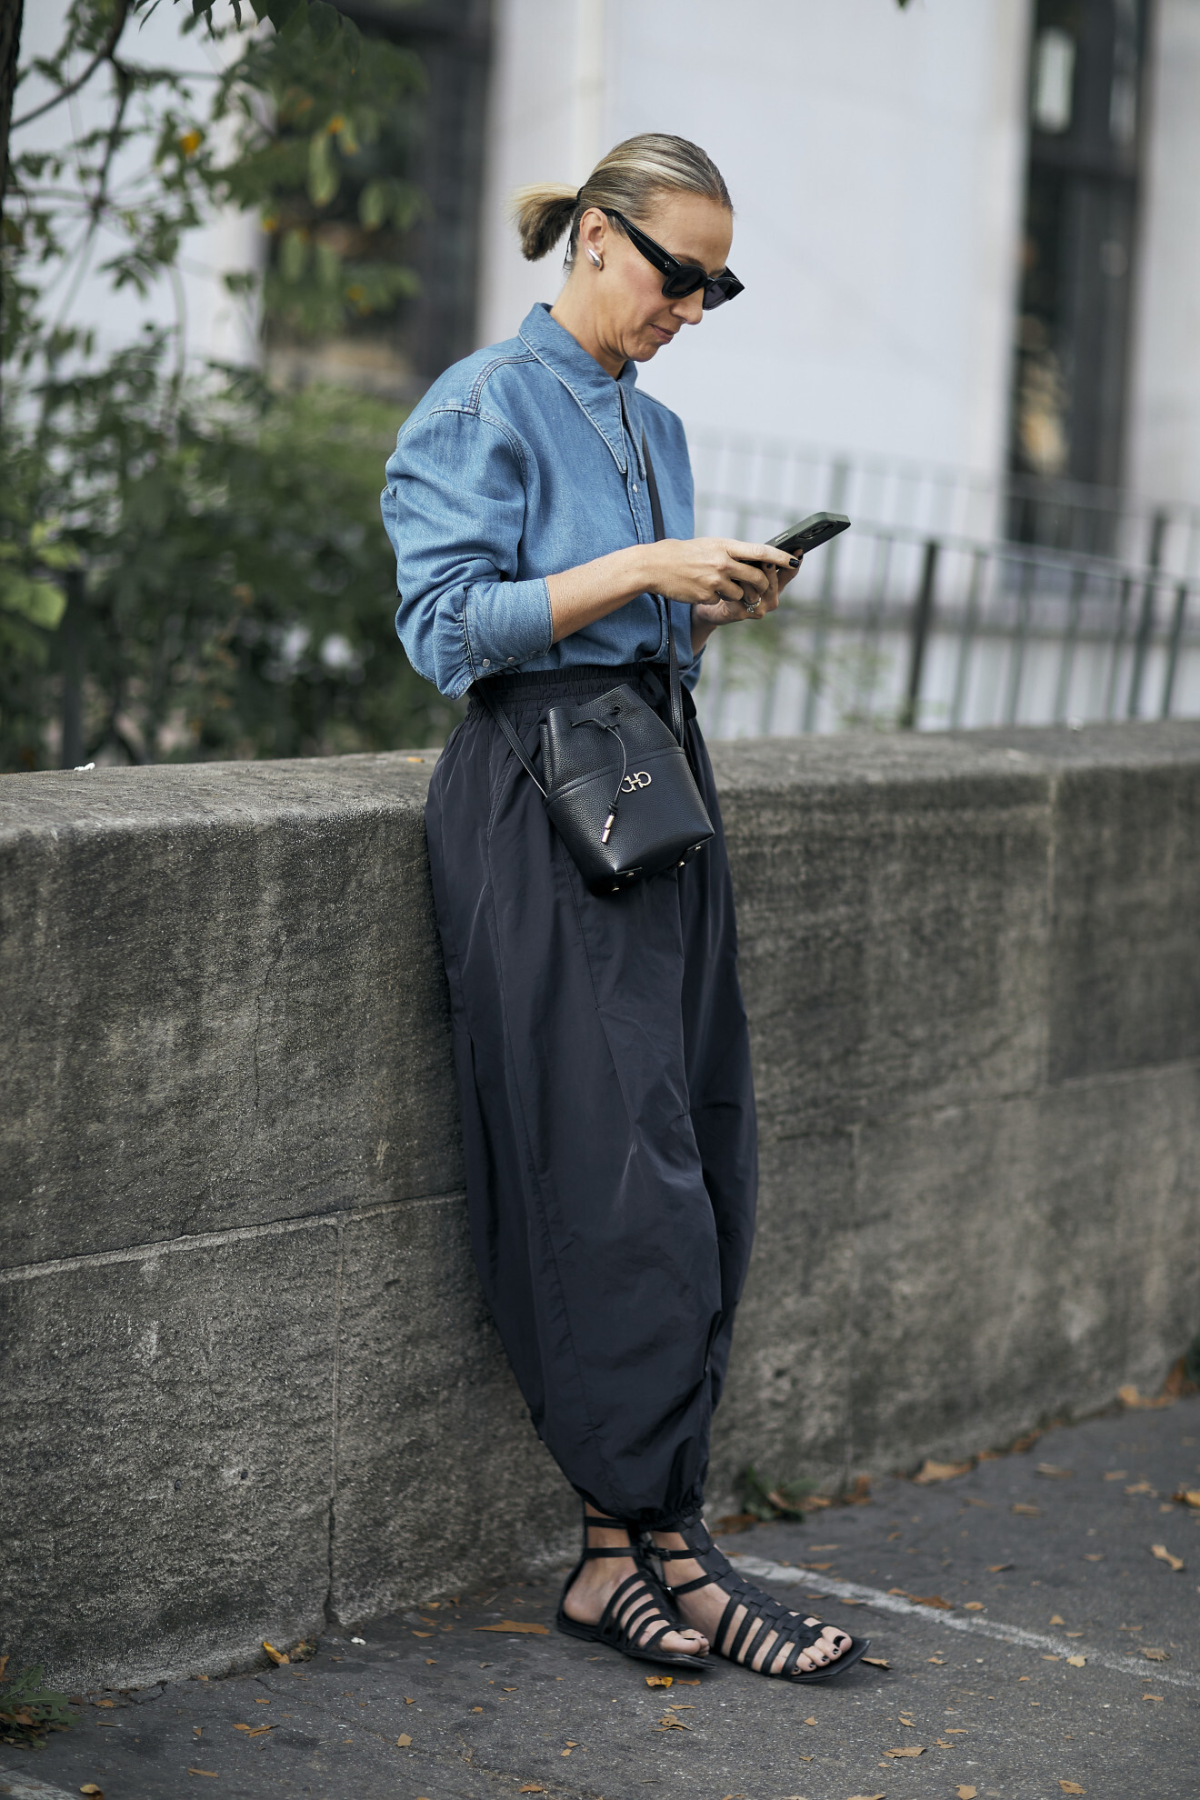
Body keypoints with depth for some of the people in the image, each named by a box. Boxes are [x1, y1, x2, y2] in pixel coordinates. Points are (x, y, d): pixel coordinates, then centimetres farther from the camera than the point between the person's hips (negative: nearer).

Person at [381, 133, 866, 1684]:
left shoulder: (653, 425, 20)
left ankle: (630, 1551, 8)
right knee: (615, 1184, -10)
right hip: (539, 810, -8)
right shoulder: (484, 407, -4)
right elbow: (449, 625, -13)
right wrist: (640, 569, -17)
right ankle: (647, 1542, -2)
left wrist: (720, 605, 4)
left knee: (705, 1181, 3)